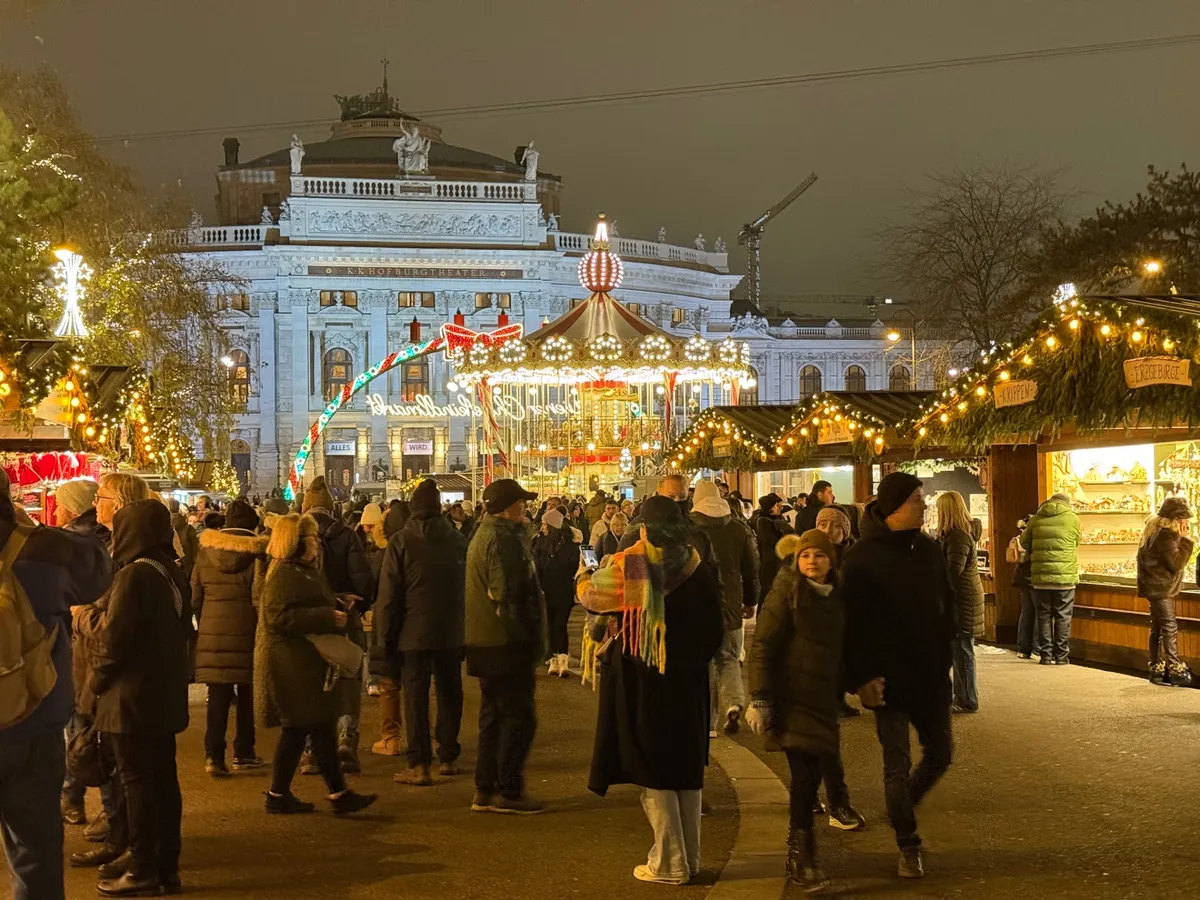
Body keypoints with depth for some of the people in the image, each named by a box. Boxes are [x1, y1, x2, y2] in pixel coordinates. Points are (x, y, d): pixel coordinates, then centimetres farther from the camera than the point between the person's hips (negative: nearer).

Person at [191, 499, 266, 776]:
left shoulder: (206, 550, 4)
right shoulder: (256, 551, -7)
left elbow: (195, 595, 8)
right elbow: (260, 597, -11)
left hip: (212, 631, 2)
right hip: (246, 631, -2)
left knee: (218, 697, 4)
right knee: (246, 694, 12)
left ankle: (214, 755, -4)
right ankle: (243, 753, 18)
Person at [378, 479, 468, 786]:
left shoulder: (400, 542, -9)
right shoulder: (458, 541, 2)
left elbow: (388, 594, -9)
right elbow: (469, 587, 6)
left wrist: (387, 635, -1)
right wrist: (465, 629, 13)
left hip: (413, 634, -3)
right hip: (451, 633, 4)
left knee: (416, 697, 0)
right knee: (449, 693, 15)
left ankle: (419, 765, -3)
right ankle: (448, 757, 23)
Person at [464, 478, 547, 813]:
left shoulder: (482, 534, 15)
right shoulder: (504, 538, -17)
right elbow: (510, 595, -23)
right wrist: (533, 640, -17)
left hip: (486, 644, 10)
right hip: (507, 645, -10)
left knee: (494, 716, 15)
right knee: (519, 716, -3)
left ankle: (486, 790, 20)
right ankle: (509, 792, 1)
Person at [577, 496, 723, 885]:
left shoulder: (629, 567, -14)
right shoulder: (698, 569, -3)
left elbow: (590, 594, 1)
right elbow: (714, 630, 4)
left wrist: (584, 575, 23)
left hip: (641, 680, -4)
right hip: (688, 682, 4)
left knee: (653, 769, 4)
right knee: (686, 767, 15)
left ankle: (670, 863, 7)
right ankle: (689, 856, 23)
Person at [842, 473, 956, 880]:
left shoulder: (928, 548, 5)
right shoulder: (862, 557, -11)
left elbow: (947, 602, 16)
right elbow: (853, 621, -12)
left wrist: (945, 653, 9)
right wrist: (862, 677, -15)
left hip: (931, 675, 5)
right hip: (889, 678, -5)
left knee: (939, 755, 11)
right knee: (898, 765, 2)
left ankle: (903, 807, 36)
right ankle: (908, 847, 14)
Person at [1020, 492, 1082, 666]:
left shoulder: (1036, 519, 5)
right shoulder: (1073, 519, -1)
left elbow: (1024, 542, 15)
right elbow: (1077, 543, 12)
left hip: (1040, 577, 2)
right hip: (1065, 576, -2)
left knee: (1044, 616, 8)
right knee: (1063, 618, 4)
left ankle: (1046, 655, 8)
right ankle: (1061, 656, 5)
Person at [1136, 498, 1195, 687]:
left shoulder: (1155, 530, 12)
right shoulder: (1166, 535, -18)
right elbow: (1176, 563, -19)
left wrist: (1182, 540, 8)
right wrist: (1184, 540, -16)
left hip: (1156, 587, 10)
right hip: (1161, 588, -10)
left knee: (1158, 629, 11)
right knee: (1170, 629, -10)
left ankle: (1157, 670, 14)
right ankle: (1176, 670, -12)